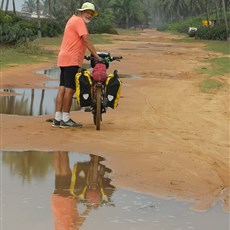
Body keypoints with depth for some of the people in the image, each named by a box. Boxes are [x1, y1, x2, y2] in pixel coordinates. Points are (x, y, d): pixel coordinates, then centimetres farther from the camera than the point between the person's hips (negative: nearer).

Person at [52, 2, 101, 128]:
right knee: (70, 89, -7)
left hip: (64, 59, 10)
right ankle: (65, 120, -4)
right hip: (72, 60, -10)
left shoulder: (73, 19, 22)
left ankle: (57, 119, 8)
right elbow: (86, 40, -18)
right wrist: (96, 56, -19)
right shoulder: (79, 21, -9)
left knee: (62, 88, 8)